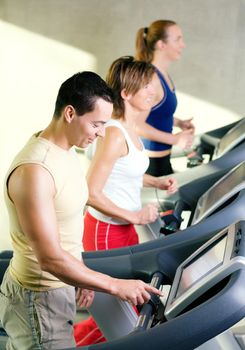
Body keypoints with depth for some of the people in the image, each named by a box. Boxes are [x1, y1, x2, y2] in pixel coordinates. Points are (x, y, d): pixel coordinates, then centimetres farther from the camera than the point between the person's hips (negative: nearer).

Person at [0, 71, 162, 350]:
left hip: (58, 286, 9)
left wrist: (83, 276, 15)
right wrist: (115, 286, -24)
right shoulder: (34, 171, -28)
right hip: (39, 300, -9)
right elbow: (51, 259, -28)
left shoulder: (65, 150, 2)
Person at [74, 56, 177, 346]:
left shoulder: (130, 128, 5)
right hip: (106, 231, -9)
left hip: (125, 228, 9)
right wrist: (135, 216, -19)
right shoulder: (114, 134, -24)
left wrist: (157, 182, 6)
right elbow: (92, 194, -25)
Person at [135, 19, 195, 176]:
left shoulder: (163, 75, 7)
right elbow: (137, 125, -24)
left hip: (161, 157, 9)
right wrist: (175, 139, -20)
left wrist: (178, 122, 8)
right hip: (153, 162, -9)